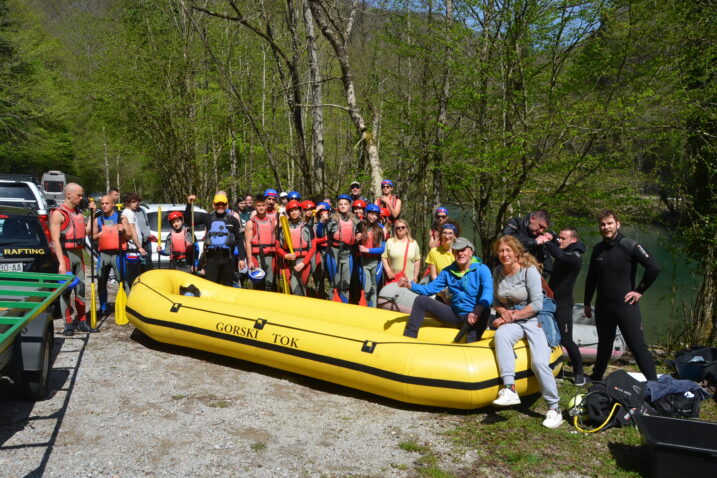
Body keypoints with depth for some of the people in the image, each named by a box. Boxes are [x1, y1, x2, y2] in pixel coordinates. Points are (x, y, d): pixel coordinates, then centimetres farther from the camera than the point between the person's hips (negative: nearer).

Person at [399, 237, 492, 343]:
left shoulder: (482, 269, -10)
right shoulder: (448, 272, 7)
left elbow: (488, 293, -28)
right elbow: (430, 288, 5)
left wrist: (477, 311, -48)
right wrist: (410, 285, -15)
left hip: (473, 317, -5)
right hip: (454, 314, 5)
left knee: (485, 310, -39)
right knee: (421, 300, -1)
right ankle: (408, 338, -1)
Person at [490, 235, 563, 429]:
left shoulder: (529, 270, -9)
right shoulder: (498, 272, 8)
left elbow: (537, 304, -13)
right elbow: (496, 301, 16)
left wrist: (513, 315, -12)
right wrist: (503, 312, -5)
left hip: (534, 320, -4)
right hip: (510, 321, 4)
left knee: (539, 362, -22)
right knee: (500, 335, -32)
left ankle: (554, 409, -5)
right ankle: (509, 389, -38)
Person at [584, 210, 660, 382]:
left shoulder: (629, 246, -11)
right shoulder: (598, 249, 7)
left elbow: (654, 267, -16)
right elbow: (591, 278, 15)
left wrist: (639, 290, -12)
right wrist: (587, 303, 16)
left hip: (626, 306, -6)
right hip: (603, 307, 6)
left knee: (638, 346, -6)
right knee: (604, 345, 20)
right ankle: (596, 377, 35)